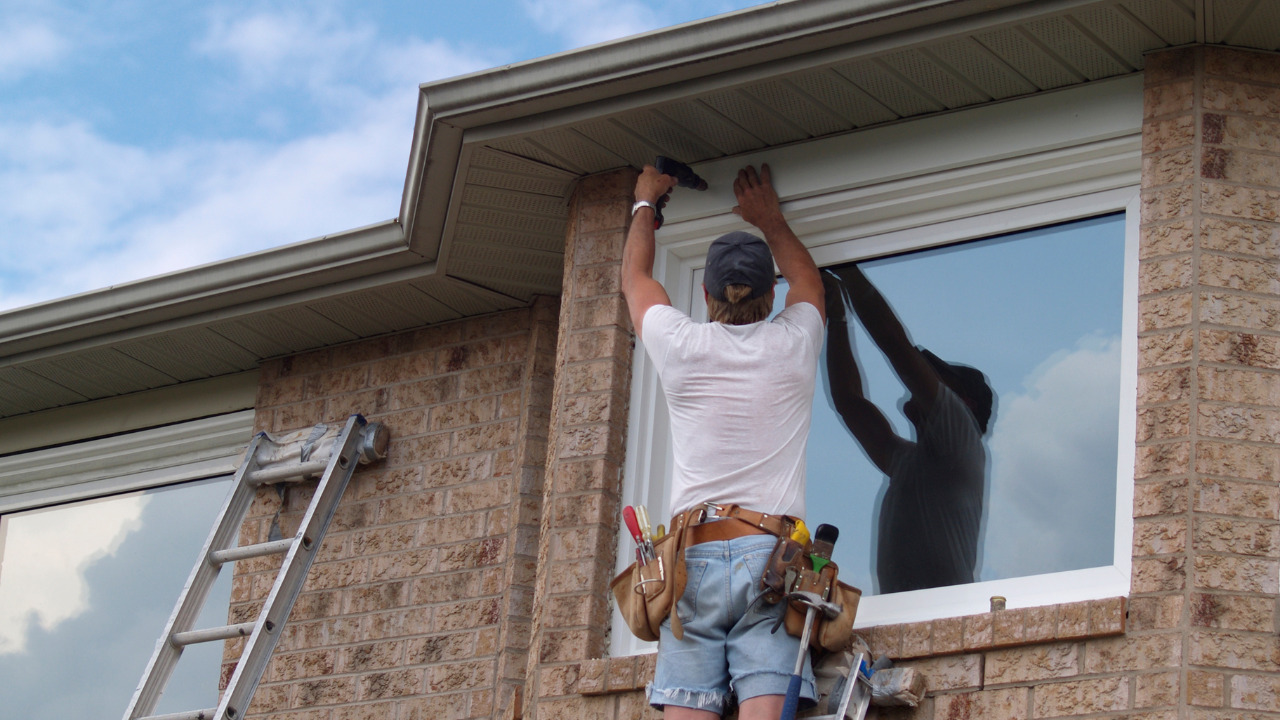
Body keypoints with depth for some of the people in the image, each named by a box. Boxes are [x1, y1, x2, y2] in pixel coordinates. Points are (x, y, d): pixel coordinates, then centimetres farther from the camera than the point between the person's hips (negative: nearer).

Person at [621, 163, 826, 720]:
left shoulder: (681, 346, 7)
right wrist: (768, 218, 48)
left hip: (691, 557, 0)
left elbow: (634, 276, 29)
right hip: (771, 555, 0)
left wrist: (645, 202, 45)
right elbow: (807, 280, 34)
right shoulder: (792, 346, 9)